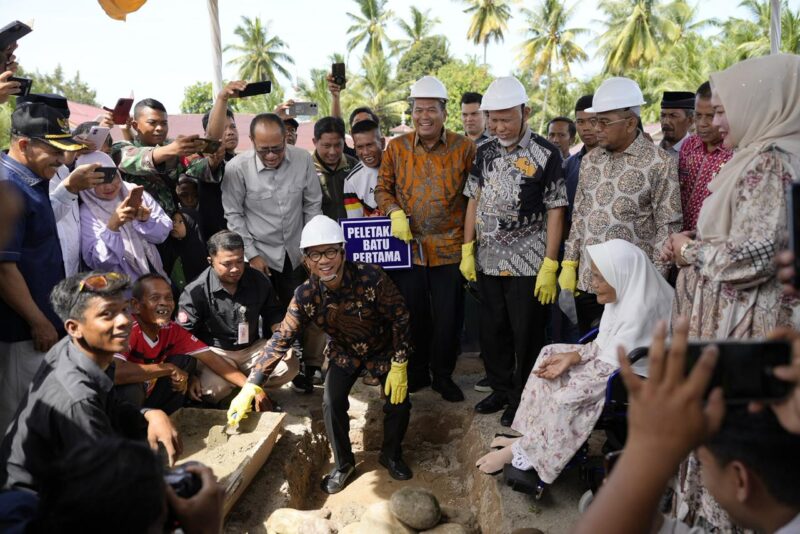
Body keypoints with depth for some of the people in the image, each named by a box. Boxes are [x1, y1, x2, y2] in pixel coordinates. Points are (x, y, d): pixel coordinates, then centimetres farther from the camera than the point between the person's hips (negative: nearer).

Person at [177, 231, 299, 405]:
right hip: (215, 352, -3)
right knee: (213, 388, -34)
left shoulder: (258, 280, -2)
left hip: (253, 348, 4)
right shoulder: (196, 292, -13)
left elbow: (273, 313, 11)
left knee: (290, 366, -21)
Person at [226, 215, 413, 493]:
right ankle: (343, 464, 12)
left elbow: (400, 319, -22)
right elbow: (281, 340, -23)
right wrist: (250, 387, -28)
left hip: (383, 349, -1)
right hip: (345, 353, 2)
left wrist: (399, 366, -21)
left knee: (399, 403, -10)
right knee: (332, 403, -14)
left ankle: (391, 455, 21)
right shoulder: (305, 296, -25)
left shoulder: (371, 277, -34)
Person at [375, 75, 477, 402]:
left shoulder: (464, 148, -2)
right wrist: (394, 212, -11)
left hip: (449, 248, -1)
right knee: (412, 314, 12)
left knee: (447, 317, 7)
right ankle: (416, 372, 31)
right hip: (408, 246, 2)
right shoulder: (396, 147, 2)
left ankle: (443, 375, 28)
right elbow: (382, 188, 8)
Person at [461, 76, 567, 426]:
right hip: (488, 262, 5)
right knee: (492, 332, 15)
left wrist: (549, 266, -13)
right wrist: (467, 250, 6)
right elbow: (474, 201, 11)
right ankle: (501, 390, 34)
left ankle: (523, 399, 25)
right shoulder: (485, 152, 7)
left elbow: (555, 212, -9)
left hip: (528, 265, -5)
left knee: (526, 336, 6)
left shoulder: (546, 154, -8)